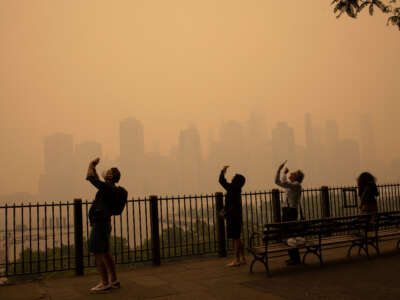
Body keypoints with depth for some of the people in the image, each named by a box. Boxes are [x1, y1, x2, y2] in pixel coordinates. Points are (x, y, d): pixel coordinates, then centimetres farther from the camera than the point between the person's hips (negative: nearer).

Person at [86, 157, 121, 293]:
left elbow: (90, 178, -14)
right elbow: (96, 180, 30)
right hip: (104, 224, 10)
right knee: (105, 253, 13)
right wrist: (94, 167, 27)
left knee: (97, 254, -6)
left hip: (99, 224, -10)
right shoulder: (108, 188, 13)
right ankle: (114, 281, 18)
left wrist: (91, 165, 3)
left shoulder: (108, 187, -16)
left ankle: (105, 284, -2)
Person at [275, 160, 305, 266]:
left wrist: (285, 173, -10)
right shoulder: (289, 185, 17)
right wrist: (279, 170, 17)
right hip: (285, 211, 9)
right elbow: (277, 181, 25)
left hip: (291, 211, -9)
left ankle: (296, 258, 0)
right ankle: (292, 257, 21)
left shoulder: (297, 185, -9)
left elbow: (284, 183, -24)